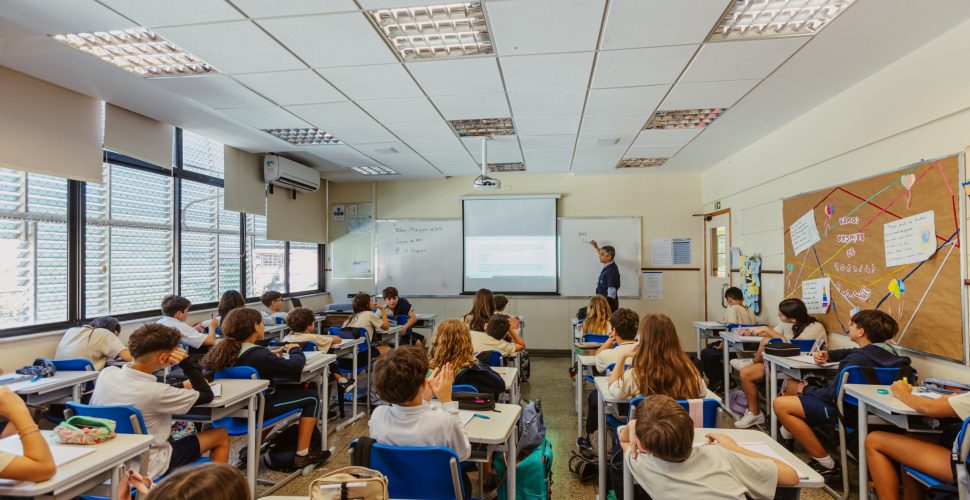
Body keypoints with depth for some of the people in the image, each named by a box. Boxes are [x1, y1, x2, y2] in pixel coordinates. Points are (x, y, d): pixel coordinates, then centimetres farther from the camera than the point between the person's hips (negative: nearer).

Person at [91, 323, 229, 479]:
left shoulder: (107, 373, -12)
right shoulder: (154, 392, -31)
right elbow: (207, 395, -17)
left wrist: (181, 385, 5)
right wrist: (187, 362, -20)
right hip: (146, 468, -7)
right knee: (221, 436, 5)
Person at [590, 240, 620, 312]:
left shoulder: (612, 270, -20)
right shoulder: (607, 266, 6)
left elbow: (611, 292, -22)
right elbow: (602, 257, 32)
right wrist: (596, 247, 34)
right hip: (604, 301, 9)